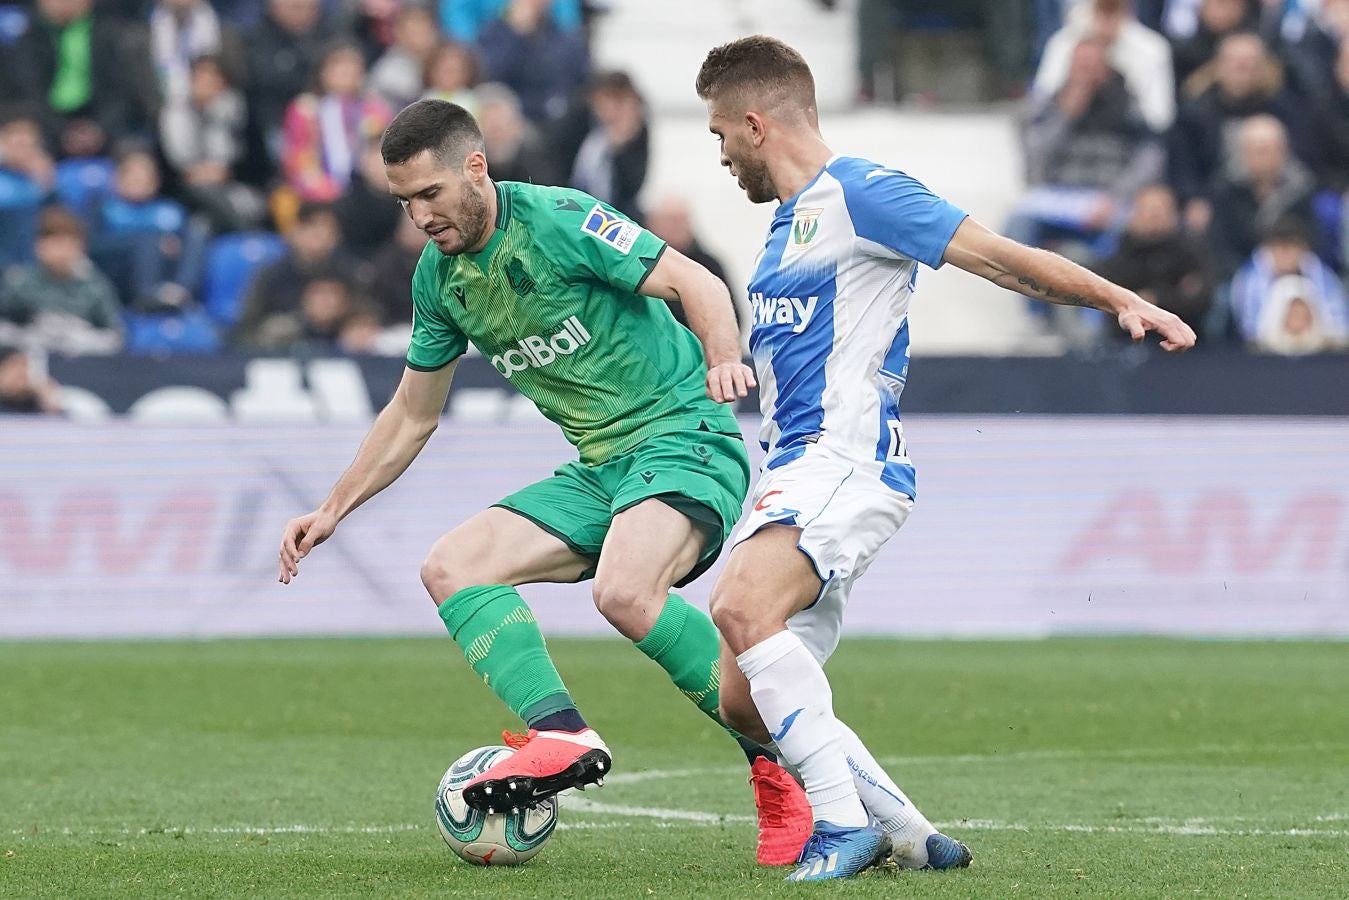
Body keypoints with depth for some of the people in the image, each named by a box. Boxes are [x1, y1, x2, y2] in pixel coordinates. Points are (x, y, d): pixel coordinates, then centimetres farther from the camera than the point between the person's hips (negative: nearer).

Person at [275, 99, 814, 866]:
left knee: (625, 593, -33)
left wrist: (725, 360, -35)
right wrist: (333, 510, 18)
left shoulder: (558, 221, -14)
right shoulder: (439, 278, 9)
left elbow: (695, 283, -15)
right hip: (597, 470, 8)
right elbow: (413, 415, 22)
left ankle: (778, 761, -18)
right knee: (451, 569, -7)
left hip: (683, 437, -8)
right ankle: (560, 734, -26)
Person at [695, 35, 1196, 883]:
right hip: (795, 475, 10)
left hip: (848, 463, -10)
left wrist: (1120, 300, -20)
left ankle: (845, 822, -30)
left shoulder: (858, 193, -6)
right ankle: (909, 835, 10)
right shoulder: (791, 220, 23)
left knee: (743, 606, -32)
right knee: (745, 700, 3)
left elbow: (998, 255, -11)